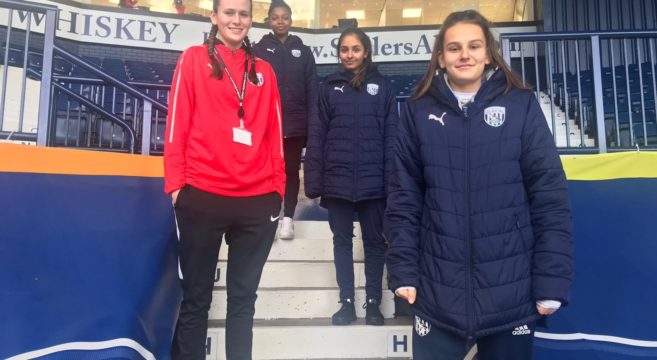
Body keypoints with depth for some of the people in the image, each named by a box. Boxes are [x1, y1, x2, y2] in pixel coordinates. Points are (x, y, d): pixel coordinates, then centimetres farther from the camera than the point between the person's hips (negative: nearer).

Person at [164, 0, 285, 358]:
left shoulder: (263, 71, 15)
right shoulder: (194, 59, 7)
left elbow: (274, 134, 13)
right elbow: (177, 123, 2)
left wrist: (278, 187, 8)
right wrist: (176, 183, -5)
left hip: (258, 201, 3)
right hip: (202, 196, -2)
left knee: (243, 299, 10)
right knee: (196, 298, 7)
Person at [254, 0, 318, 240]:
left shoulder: (303, 51, 8)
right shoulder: (259, 50, 4)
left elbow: (312, 89, 4)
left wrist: (313, 123, -4)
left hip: (295, 123, 1)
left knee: (291, 170, 8)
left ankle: (288, 218, 18)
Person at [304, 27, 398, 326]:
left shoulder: (381, 87, 5)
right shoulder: (330, 87, 6)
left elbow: (391, 137, 1)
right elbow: (316, 136, 2)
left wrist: (391, 179, -7)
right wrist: (314, 180, -4)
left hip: (372, 181, -1)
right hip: (337, 180, 1)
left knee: (374, 242, 9)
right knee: (342, 241, 9)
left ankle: (373, 303, 22)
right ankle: (347, 303, 21)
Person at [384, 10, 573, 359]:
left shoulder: (521, 105, 0)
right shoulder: (418, 112, 3)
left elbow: (550, 194, -2)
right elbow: (403, 197, 2)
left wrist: (552, 281, -7)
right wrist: (403, 271, -3)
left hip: (511, 291, 0)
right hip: (438, 293, 1)